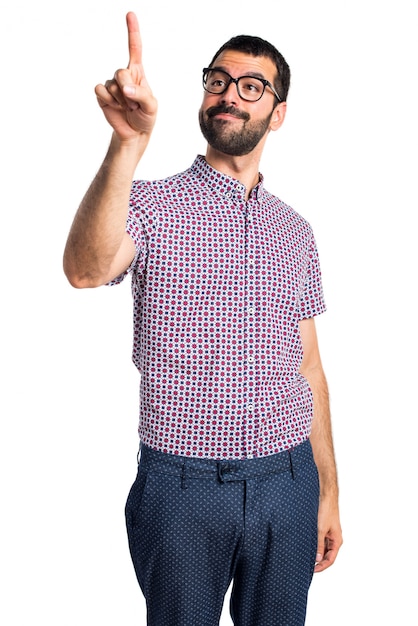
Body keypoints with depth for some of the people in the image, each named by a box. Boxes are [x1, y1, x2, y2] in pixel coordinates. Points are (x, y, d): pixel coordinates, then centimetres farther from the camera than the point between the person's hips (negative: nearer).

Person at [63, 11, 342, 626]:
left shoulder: (295, 231, 8)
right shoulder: (151, 202, -4)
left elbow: (308, 367, 10)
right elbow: (85, 270, -26)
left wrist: (328, 492, 10)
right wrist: (129, 141, -39)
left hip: (287, 484, 4)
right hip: (181, 487, -3)